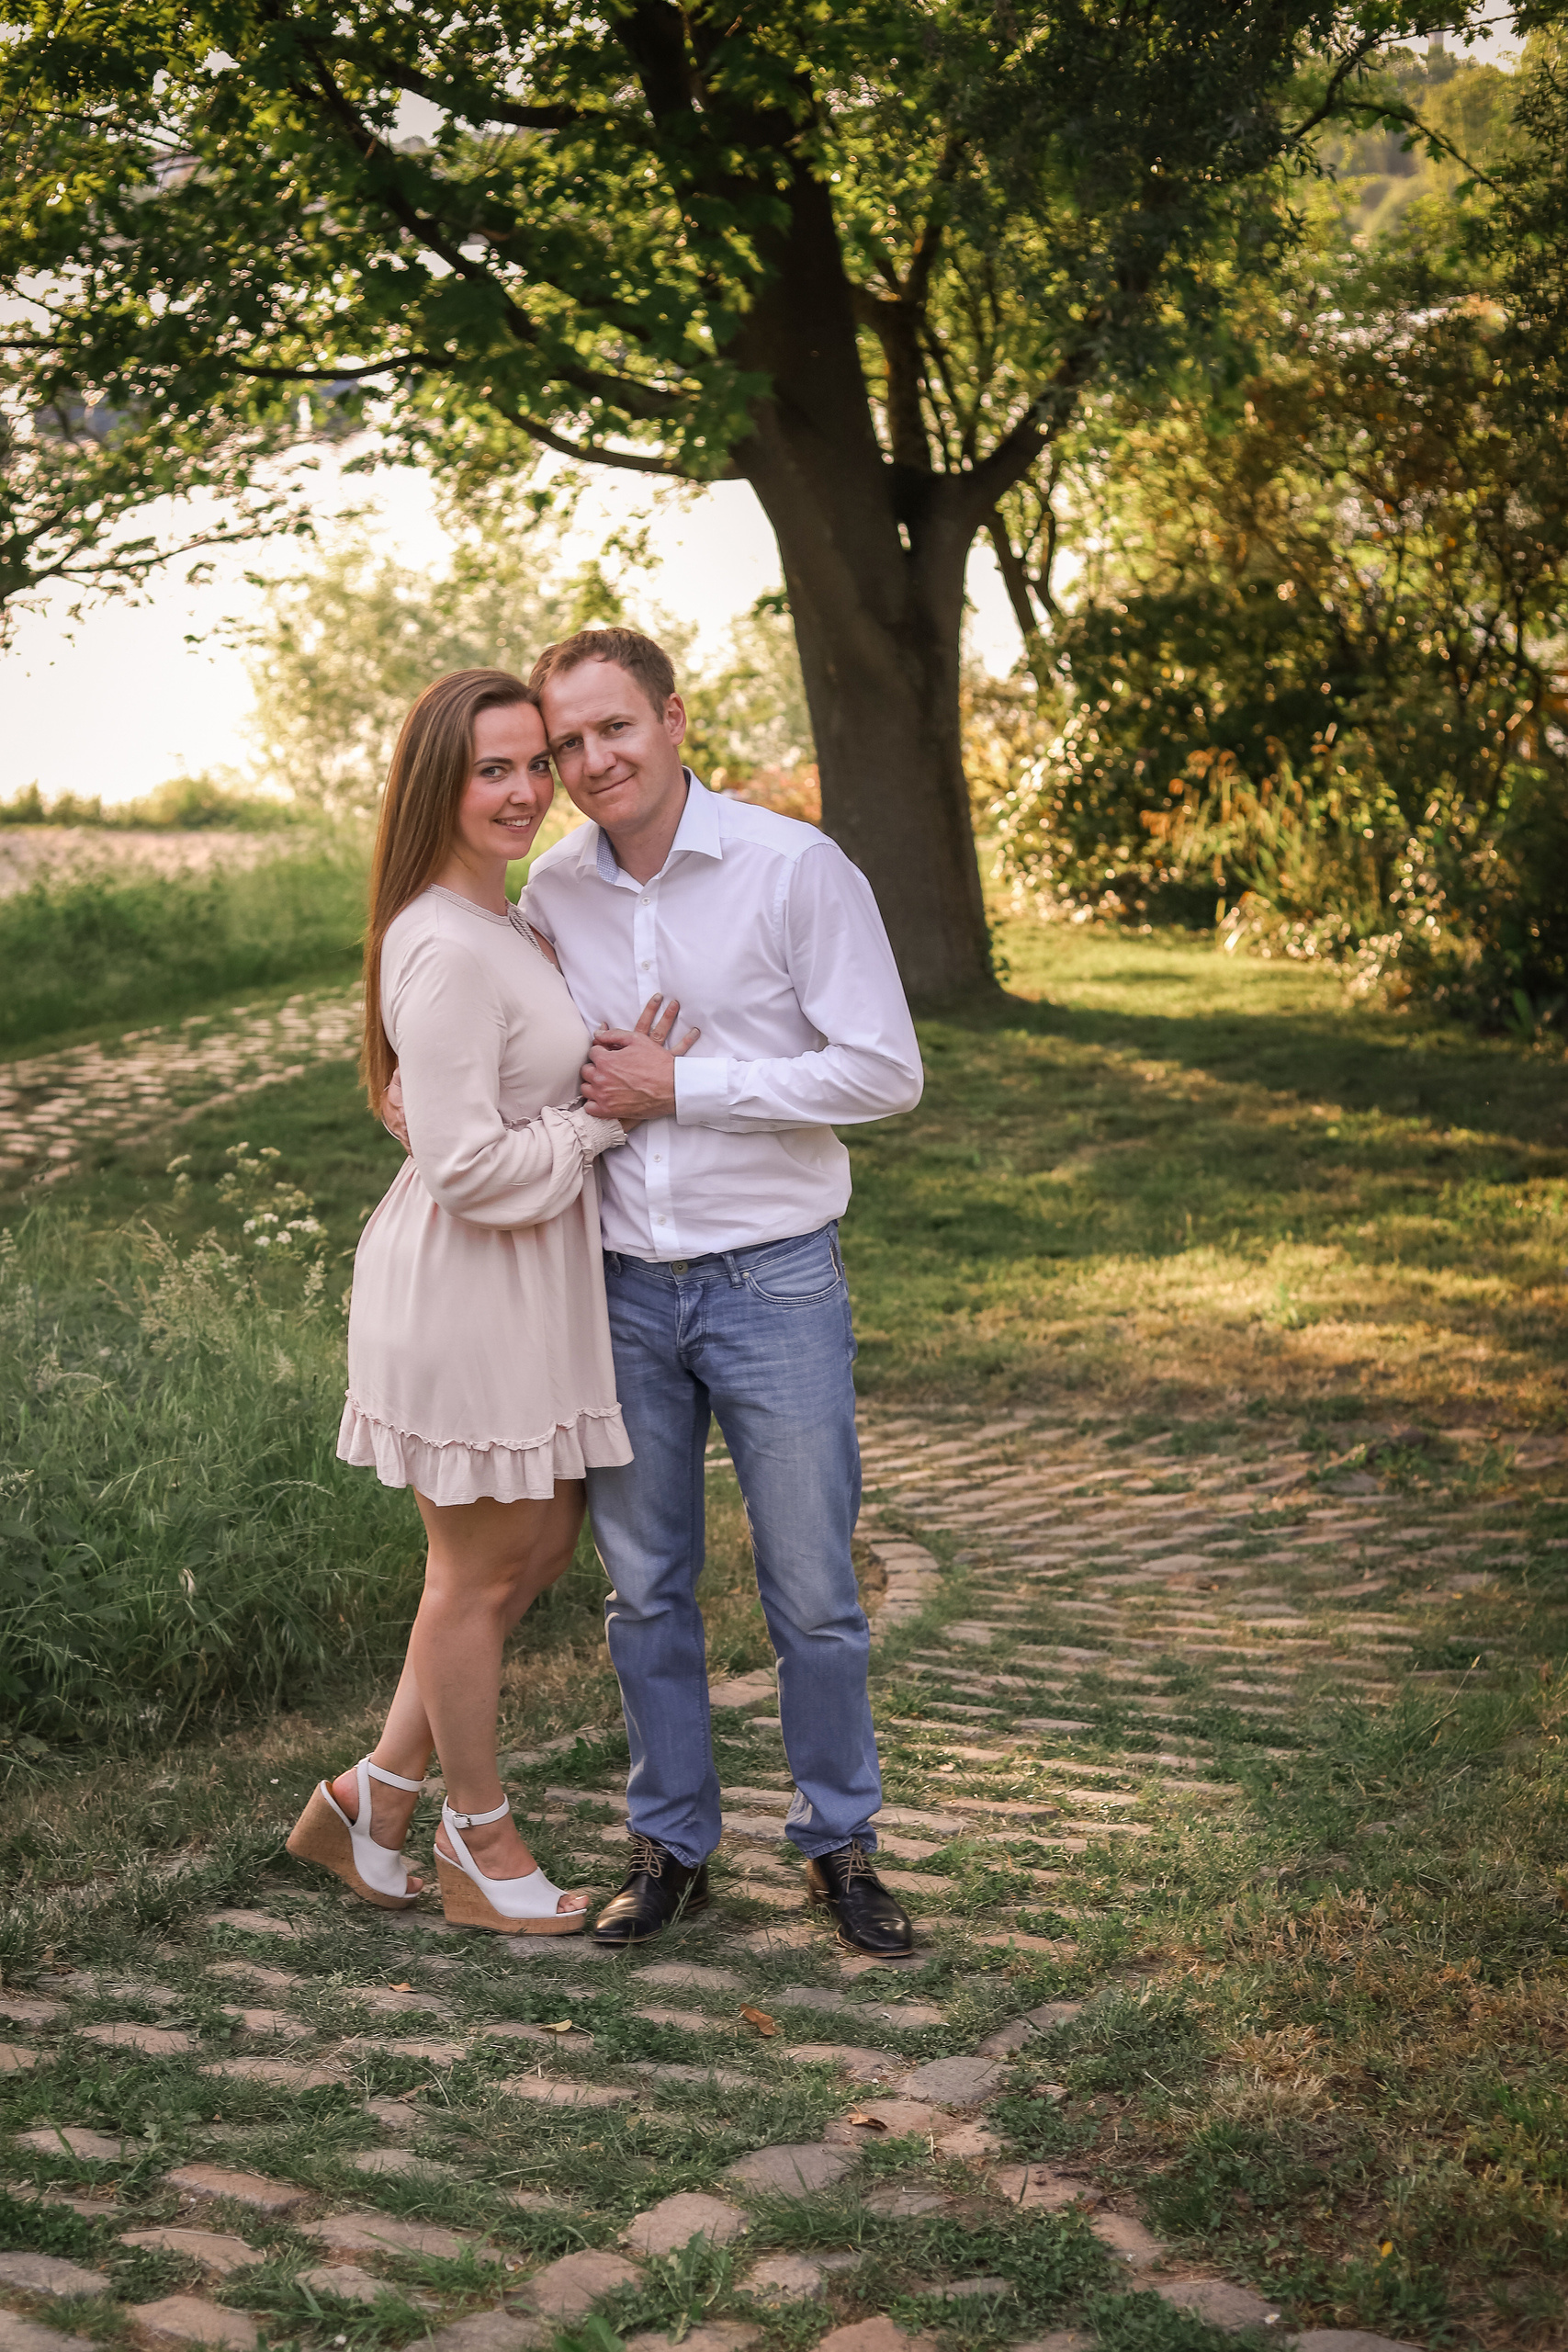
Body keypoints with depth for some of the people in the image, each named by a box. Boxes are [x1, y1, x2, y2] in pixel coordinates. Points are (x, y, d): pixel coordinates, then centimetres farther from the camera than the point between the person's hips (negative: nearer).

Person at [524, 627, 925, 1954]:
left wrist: (679, 1089, -16)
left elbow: (886, 1072, -14)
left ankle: (841, 1844, 23)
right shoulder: (551, 892, 4)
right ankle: (672, 1846, 27)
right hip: (623, 1286, 4)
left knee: (813, 1594, 5)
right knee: (645, 1591, 11)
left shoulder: (795, 869, -10)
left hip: (775, 1282, -4)